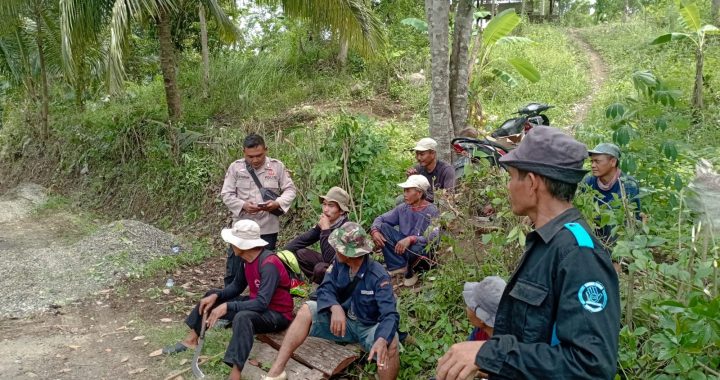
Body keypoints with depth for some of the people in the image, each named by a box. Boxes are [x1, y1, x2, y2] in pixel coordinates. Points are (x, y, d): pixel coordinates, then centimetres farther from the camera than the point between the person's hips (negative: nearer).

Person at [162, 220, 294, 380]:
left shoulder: (269, 264, -29)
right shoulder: (246, 258, -3)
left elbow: (262, 303, -35)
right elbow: (237, 286, 10)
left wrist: (227, 307, -35)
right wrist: (216, 296, -6)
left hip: (277, 314, -9)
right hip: (256, 304, 9)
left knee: (243, 317, -40)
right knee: (212, 296, 11)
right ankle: (192, 339, 15)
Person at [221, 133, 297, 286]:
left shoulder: (277, 166, -2)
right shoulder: (235, 167, -2)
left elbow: (290, 189, 1)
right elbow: (226, 194, -2)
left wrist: (277, 203, -19)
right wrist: (243, 205, -20)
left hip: (268, 227, 0)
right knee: (234, 267, 6)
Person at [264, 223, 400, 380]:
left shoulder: (379, 276, -23)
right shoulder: (339, 263, -6)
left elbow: (390, 314, -30)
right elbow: (325, 289, -12)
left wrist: (382, 340, -51)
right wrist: (335, 308, -35)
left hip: (369, 328, -4)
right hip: (343, 319, 5)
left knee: (391, 343, -36)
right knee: (306, 310, -17)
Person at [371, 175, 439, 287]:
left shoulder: (432, 212, -19)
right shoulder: (402, 208, -1)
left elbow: (434, 238, -31)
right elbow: (381, 219, 2)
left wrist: (411, 239, -45)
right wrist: (375, 231, -21)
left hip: (424, 252, -5)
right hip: (403, 245, 5)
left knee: (417, 248, -41)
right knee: (382, 227, -14)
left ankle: (410, 272, -5)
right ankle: (399, 266, -14)